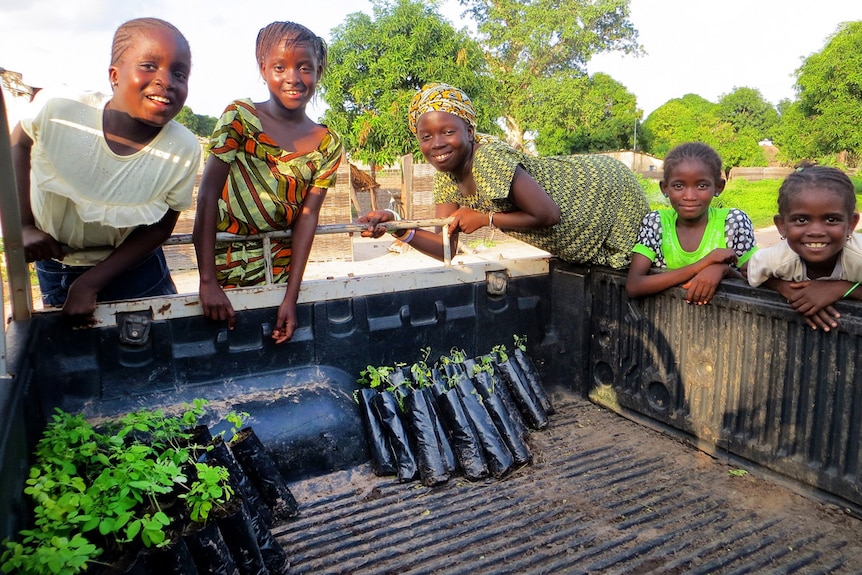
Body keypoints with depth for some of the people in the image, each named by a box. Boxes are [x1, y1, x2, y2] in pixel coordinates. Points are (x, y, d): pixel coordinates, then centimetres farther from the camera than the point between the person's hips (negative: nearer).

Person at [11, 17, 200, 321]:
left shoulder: (184, 153, -27)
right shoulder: (57, 110, -26)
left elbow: (159, 228, -15)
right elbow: (18, 144, -3)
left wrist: (90, 283, -16)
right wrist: (22, 226, -12)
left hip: (128, 264, -1)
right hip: (53, 260, 1)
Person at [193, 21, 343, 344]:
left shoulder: (327, 145, -1)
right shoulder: (240, 117, -10)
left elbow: (307, 217, -7)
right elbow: (207, 195, -15)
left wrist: (291, 298, -13)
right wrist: (208, 282, -21)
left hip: (283, 263, 3)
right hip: (229, 259, -2)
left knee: (275, 343, 8)